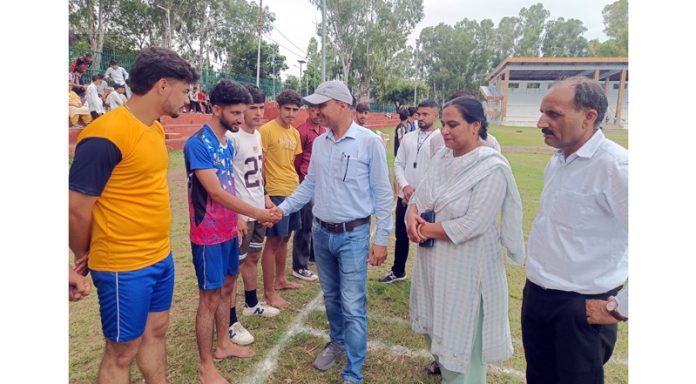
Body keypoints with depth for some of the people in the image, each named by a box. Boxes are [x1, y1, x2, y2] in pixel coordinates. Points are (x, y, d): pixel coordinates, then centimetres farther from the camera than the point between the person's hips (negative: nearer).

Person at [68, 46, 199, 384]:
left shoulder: (156, 129, 5)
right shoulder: (106, 135, -21)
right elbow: (76, 210, -17)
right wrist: (86, 257, 0)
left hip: (161, 257, 7)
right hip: (124, 267, -7)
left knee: (156, 331, 22)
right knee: (122, 351, 11)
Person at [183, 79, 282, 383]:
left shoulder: (227, 143, 7)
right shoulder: (198, 144, -19)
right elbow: (215, 192, -25)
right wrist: (257, 214, -22)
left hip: (228, 230, 8)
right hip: (209, 234, -8)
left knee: (225, 288, 19)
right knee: (209, 297, 3)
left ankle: (223, 344, 38)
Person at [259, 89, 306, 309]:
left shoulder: (295, 133, 12)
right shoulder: (266, 130, -11)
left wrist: (298, 186, 14)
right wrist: (264, 195, -17)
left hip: (294, 192, 8)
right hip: (276, 194, -7)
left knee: (285, 237, 17)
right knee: (273, 241, -1)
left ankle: (280, 280, 33)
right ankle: (269, 292, 11)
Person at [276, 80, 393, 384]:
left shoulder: (369, 142, -11)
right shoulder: (319, 143, 6)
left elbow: (382, 194, -9)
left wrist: (381, 239, -10)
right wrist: (282, 208, 3)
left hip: (353, 235, -5)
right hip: (321, 233, 6)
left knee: (353, 306, 0)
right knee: (331, 297, 21)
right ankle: (337, 342, 45)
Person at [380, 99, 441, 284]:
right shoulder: (408, 137, 8)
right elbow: (398, 164, 7)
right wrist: (405, 186, -9)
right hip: (404, 197, 6)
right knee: (401, 236, 17)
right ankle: (398, 271, 36)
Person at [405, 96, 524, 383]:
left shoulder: (492, 168, -19)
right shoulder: (442, 157, 2)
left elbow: (473, 224, -25)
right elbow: (420, 196, 5)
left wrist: (427, 230, -17)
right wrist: (412, 215, -17)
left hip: (465, 263, -7)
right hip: (432, 257, 7)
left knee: (461, 326, 10)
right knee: (437, 316, 25)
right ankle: (442, 358, 52)